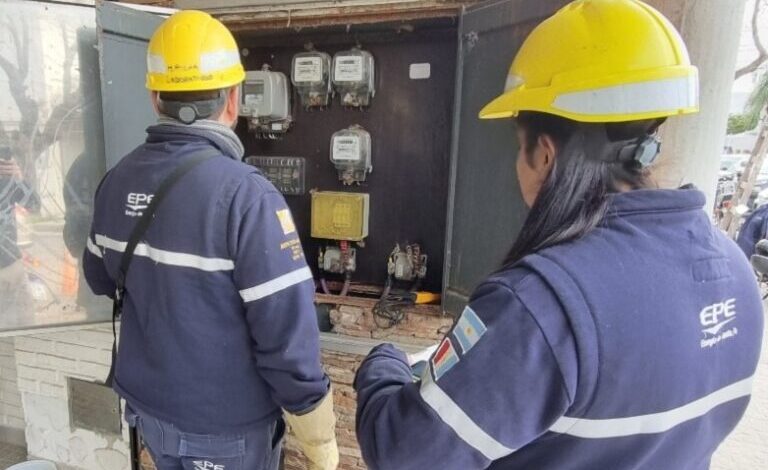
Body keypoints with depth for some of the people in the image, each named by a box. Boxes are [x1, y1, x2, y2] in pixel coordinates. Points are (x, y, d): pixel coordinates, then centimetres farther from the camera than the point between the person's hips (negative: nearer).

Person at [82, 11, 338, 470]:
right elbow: (288, 338, -27)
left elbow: (101, 279, 9)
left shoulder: (117, 180, -7)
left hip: (146, 405, 6)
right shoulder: (247, 196, -28)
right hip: (224, 427, -5)